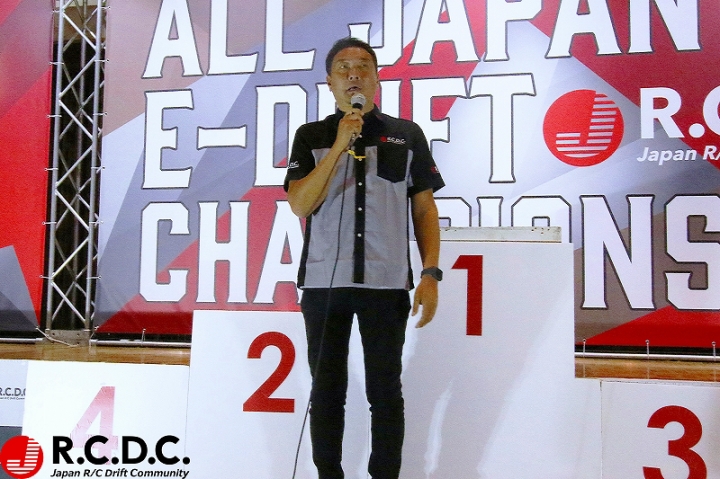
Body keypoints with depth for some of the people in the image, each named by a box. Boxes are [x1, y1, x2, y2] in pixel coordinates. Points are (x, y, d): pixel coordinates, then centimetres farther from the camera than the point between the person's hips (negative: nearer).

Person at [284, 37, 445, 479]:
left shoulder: (407, 135, 8)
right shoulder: (312, 136, 7)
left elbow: (425, 208, 6)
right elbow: (300, 204, -5)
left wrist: (431, 273, -4)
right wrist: (339, 146, -12)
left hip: (386, 282, 0)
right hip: (323, 281, 1)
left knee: (386, 390, 6)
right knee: (327, 389, 9)